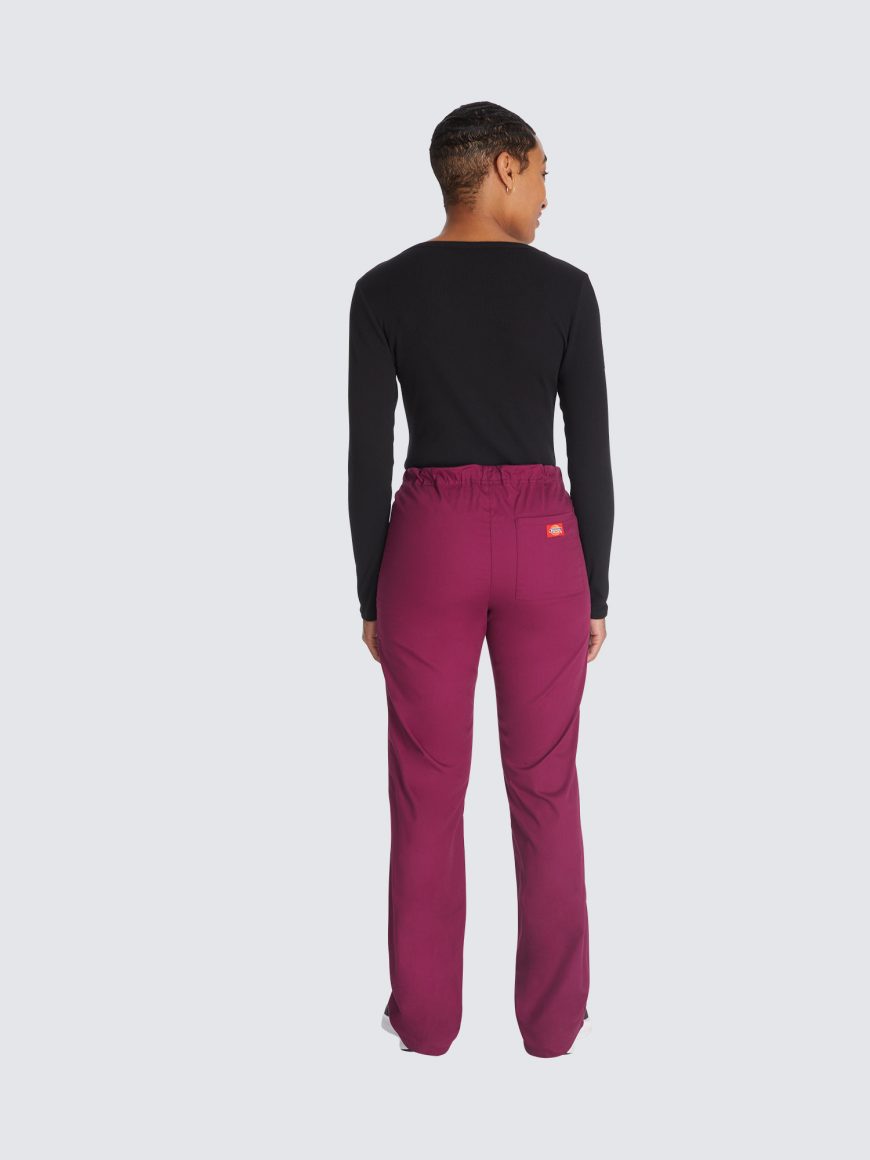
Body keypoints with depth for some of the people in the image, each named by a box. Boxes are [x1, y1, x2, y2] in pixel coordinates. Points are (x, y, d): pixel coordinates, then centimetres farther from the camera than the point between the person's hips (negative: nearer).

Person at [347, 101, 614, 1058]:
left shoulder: (383, 289, -2)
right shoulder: (565, 287, -2)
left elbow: (368, 456, -3)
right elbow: (592, 455, -2)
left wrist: (369, 594, 6)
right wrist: (596, 591, 7)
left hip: (430, 542, 0)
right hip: (542, 541, 0)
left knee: (427, 789, 10)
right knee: (546, 788, 11)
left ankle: (426, 1014, 22)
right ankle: (551, 1015, 23)